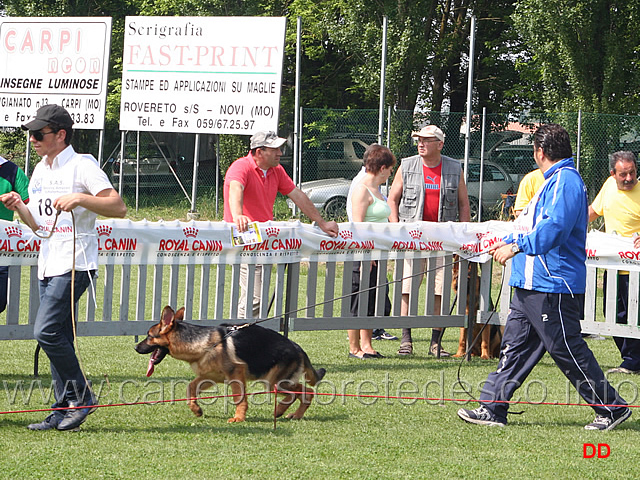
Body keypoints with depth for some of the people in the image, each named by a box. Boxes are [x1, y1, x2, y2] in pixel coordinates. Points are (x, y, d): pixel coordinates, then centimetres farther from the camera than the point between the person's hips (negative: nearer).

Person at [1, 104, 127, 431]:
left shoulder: (82, 166, -9)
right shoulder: (40, 171, 16)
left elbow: (119, 208, -16)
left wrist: (80, 198, -28)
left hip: (75, 264, -9)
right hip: (48, 265, 9)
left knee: (46, 331, -17)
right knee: (59, 339, 8)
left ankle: (81, 397, -5)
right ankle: (64, 409, 13)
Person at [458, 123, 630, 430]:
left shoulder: (565, 180, -15)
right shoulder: (554, 181, 19)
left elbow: (555, 228, -27)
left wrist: (517, 246, -25)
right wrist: (508, 242, 30)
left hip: (553, 286, -11)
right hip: (531, 285, 11)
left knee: (567, 349, -5)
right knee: (515, 345, 8)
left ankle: (611, 408, 4)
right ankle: (492, 409, 9)